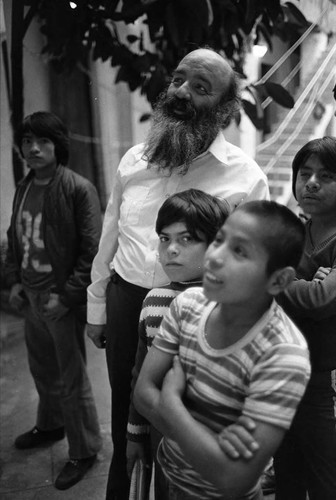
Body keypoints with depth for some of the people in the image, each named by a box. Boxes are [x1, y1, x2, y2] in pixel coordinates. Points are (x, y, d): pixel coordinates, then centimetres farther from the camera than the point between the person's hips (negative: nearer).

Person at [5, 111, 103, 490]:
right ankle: (50, 425, 47)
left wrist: (67, 295, -18)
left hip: (62, 300, -7)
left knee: (71, 378, 4)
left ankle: (84, 450, 24)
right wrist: (14, 280, 8)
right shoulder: (23, 188, 8)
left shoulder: (78, 189, -14)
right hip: (30, 296, 7)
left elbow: (92, 249, -16)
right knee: (42, 368, 23)